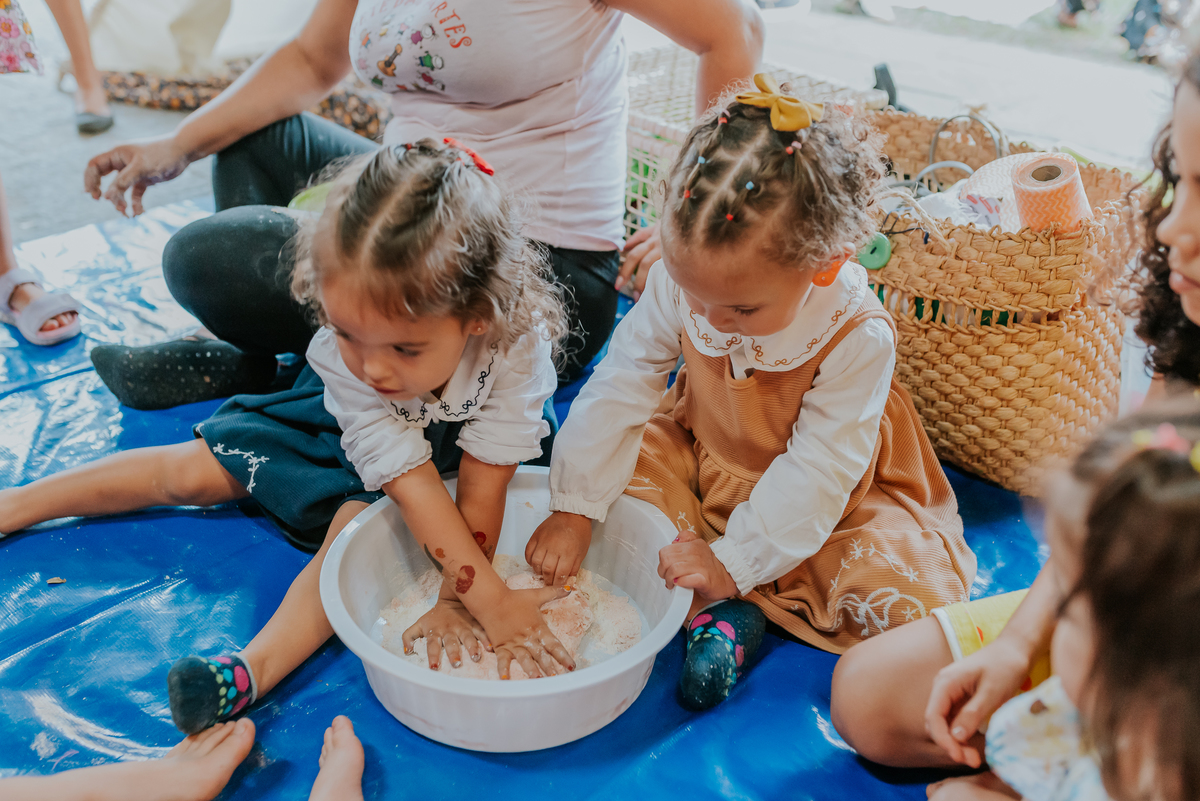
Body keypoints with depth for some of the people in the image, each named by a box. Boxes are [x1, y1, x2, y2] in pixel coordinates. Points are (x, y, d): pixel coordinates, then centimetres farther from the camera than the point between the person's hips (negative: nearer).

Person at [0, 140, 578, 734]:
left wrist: (454, 600, -31)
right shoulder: (343, 357, -37)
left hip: (449, 440, -1)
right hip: (344, 421, 2)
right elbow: (414, 486, -38)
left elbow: (481, 492, -30)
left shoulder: (515, 348, -41)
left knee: (352, 528, -30)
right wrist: (493, 601, -42)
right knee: (192, 471, 6)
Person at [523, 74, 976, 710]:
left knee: (906, 593, -22)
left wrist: (733, 561, -32)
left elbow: (815, 471, -28)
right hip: (702, 459, 4)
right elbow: (619, 388, -17)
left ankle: (734, 590, -10)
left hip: (817, 499, -3)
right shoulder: (677, 284, -23)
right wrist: (574, 509, -19)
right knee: (624, 460, -19)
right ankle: (720, 605, -20)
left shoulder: (859, 339, -32)